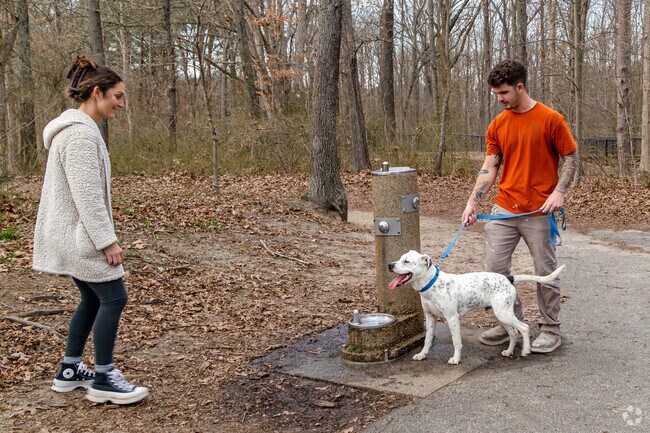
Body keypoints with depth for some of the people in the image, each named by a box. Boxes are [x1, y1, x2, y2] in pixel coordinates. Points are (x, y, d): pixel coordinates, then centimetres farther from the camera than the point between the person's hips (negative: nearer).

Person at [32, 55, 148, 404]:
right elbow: (87, 195, -23)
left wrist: (102, 237, 22)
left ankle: (69, 371, 25)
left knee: (92, 299, 16)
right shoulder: (80, 132, -19)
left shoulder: (79, 128, 14)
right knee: (113, 298, -3)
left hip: (71, 234, 10)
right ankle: (103, 379, 5)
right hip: (79, 235, -10)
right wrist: (108, 240, -20)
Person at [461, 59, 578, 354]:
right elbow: (489, 167, 6)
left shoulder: (551, 119, -6)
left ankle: (550, 330, 22)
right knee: (495, 269, 3)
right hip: (504, 208, 4)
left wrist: (559, 191, -16)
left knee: (546, 272, 5)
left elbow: (570, 158, -2)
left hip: (539, 212, -4)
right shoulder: (497, 125, 7)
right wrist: (473, 202, -4)